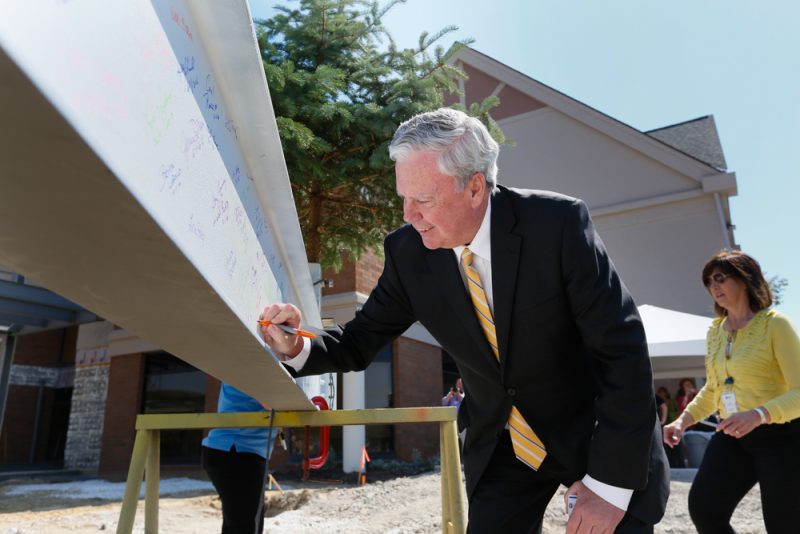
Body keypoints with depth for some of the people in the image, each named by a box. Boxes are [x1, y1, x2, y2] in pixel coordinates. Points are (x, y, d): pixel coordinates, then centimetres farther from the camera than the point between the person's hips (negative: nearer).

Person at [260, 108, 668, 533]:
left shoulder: (557, 223, -24)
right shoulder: (408, 252, -14)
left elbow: (623, 349, -21)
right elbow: (359, 344, -3)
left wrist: (610, 484, -20)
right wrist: (296, 348, -24)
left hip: (600, 433, -2)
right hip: (500, 446, 3)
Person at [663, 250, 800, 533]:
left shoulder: (775, 324, -11)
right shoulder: (715, 330, 9)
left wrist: (758, 415, -36)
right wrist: (684, 420, 4)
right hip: (732, 436, 5)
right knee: (702, 507, -11)